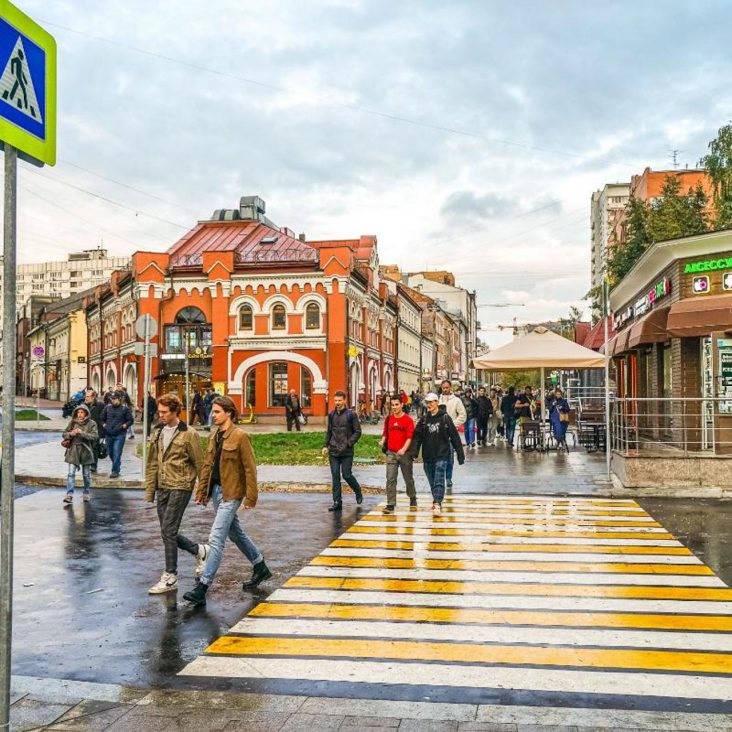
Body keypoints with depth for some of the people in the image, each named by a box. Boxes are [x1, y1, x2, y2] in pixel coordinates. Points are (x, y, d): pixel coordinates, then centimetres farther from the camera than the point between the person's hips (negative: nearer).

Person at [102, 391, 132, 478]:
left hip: (120, 435, -5)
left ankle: (115, 471, -4)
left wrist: (124, 426, -12)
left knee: (117, 453, -10)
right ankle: (117, 466, 35)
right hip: (109, 434, 5)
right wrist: (104, 425, 5)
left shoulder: (125, 408, -3)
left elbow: (130, 420, 2)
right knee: (110, 452, 15)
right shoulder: (107, 408, 8)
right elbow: (102, 419, 21)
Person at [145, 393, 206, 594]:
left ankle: (170, 577, 3)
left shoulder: (188, 435, -9)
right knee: (168, 532, 10)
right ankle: (199, 550, 32)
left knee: (168, 531, -8)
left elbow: (199, 464, -5)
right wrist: (150, 490, 12)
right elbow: (152, 463, 15)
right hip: (162, 488, 7)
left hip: (180, 488, -7)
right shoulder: (158, 433, 11)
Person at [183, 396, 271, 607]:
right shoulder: (214, 436, 10)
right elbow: (207, 465, 14)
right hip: (216, 490, 9)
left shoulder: (240, 437, -13)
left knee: (216, 539, -10)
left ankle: (202, 588, -6)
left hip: (231, 494, -9)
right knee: (236, 533, 20)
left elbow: (250, 468, -13)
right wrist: (202, 491, 10)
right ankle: (260, 568, 37)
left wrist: (251, 497, -14)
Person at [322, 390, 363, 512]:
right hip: (333, 451, 4)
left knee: (347, 475, -2)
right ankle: (337, 502, 9)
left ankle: (358, 492, 26)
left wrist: (348, 444, -14)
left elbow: (357, 432, -4)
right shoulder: (331, 415, 10)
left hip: (347, 452, -4)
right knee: (335, 476, 3)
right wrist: (325, 445, 7)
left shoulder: (351, 414, -4)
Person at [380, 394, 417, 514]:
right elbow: (385, 433, 16)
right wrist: (382, 442, -4)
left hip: (405, 453, -2)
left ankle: (413, 501, 33)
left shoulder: (408, 420, -6)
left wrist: (404, 449, -24)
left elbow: (410, 437, -12)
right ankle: (390, 505, -5)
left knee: (409, 479, 12)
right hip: (391, 453, 3)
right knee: (390, 479, -6)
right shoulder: (388, 419, 6)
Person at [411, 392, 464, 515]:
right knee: (432, 482, 13)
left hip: (442, 455, -4)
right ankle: (437, 501, 29)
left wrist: (460, 454, -3)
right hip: (428, 456, 4)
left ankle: (437, 504, -17)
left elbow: (455, 436, -2)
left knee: (439, 481, -13)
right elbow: (417, 436, 2)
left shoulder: (445, 417, -3)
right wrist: (414, 450, -14)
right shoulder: (424, 419, 7)